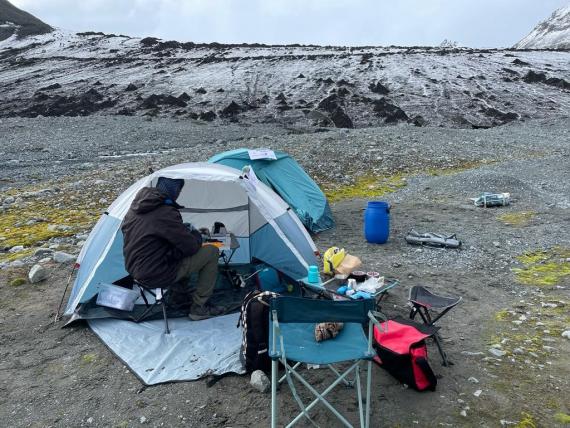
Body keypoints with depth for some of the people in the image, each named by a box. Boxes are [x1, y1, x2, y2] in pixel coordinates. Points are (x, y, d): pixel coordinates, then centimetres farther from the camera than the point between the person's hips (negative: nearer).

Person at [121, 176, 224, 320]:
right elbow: (191, 246, -20)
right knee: (211, 252, -3)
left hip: (134, 269, 9)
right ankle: (199, 307, 7)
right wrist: (196, 234, 5)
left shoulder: (138, 204, 1)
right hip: (155, 275, -9)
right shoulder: (165, 213, -25)